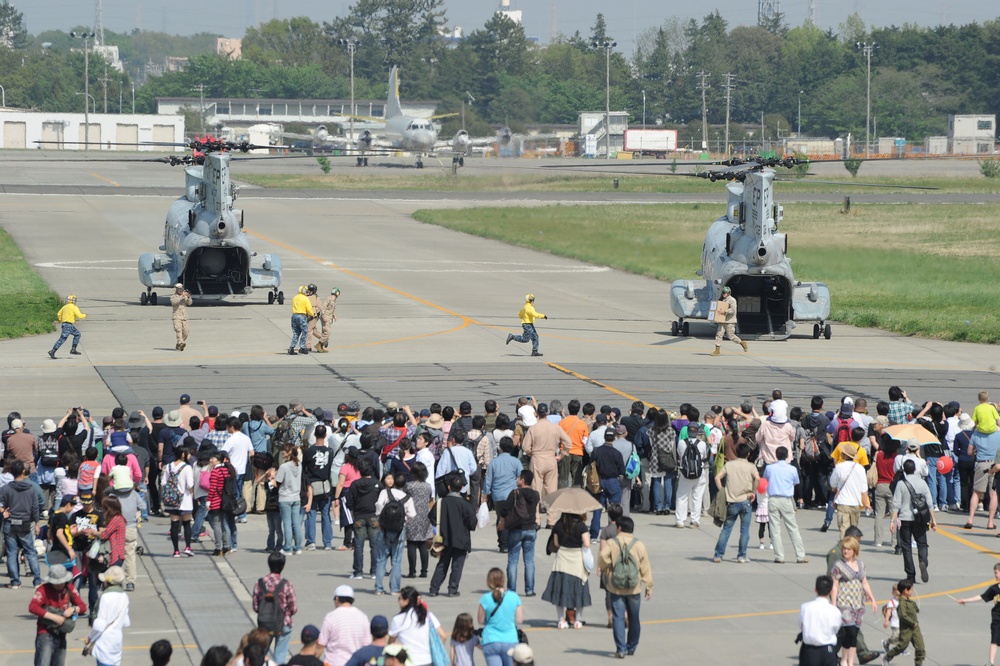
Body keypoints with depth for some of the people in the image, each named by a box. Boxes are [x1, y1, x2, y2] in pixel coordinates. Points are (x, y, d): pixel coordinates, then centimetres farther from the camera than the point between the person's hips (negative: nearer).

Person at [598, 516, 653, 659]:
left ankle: (621, 648, -8)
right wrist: (649, 587, 7)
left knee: (618, 618, 1)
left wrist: (605, 567, 1)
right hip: (634, 588, 2)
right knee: (634, 618, 15)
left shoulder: (611, 543, -5)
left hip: (616, 588, -2)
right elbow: (645, 568, 1)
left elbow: (602, 557, -22)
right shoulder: (639, 545, -1)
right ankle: (631, 647, 25)